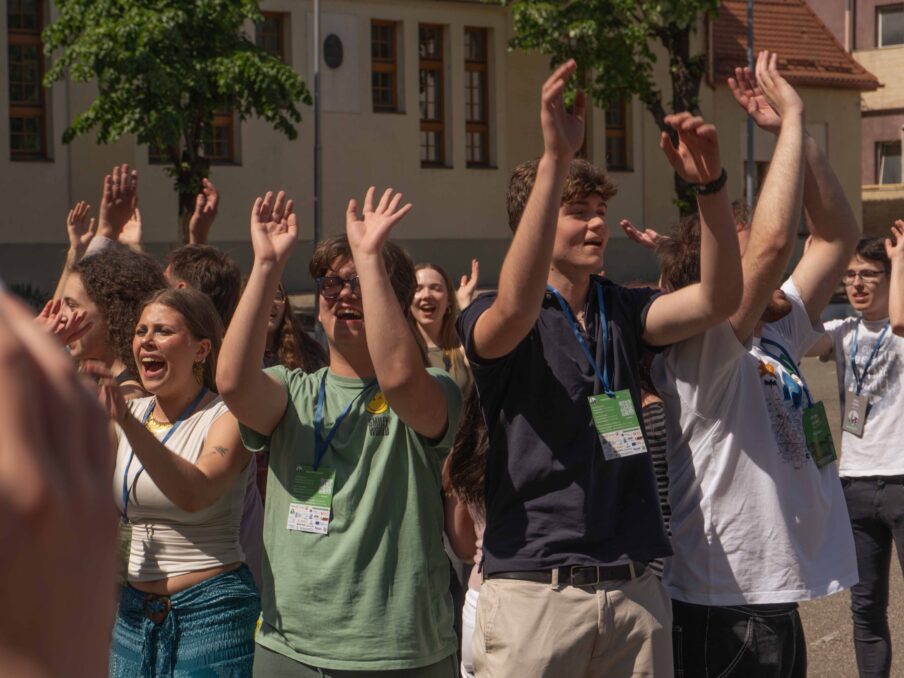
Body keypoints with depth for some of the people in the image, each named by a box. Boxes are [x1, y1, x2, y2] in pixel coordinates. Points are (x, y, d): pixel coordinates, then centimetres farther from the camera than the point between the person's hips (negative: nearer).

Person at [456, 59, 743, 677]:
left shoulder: (622, 312, 11)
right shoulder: (491, 320, -3)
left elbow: (718, 301, -4)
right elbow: (518, 304, -27)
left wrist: (711, 184, -19)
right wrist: (556, 157, -34)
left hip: (635, 588, 4)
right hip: (536, 589, -4)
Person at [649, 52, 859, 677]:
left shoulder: (779, 334, 10)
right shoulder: (701, 353, -15)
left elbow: (838, 234, 14)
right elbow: (773, 243, -29)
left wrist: (794, 132, 4)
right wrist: (791, 120, -19)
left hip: (777, 597, 9)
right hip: (727, 609, -9)